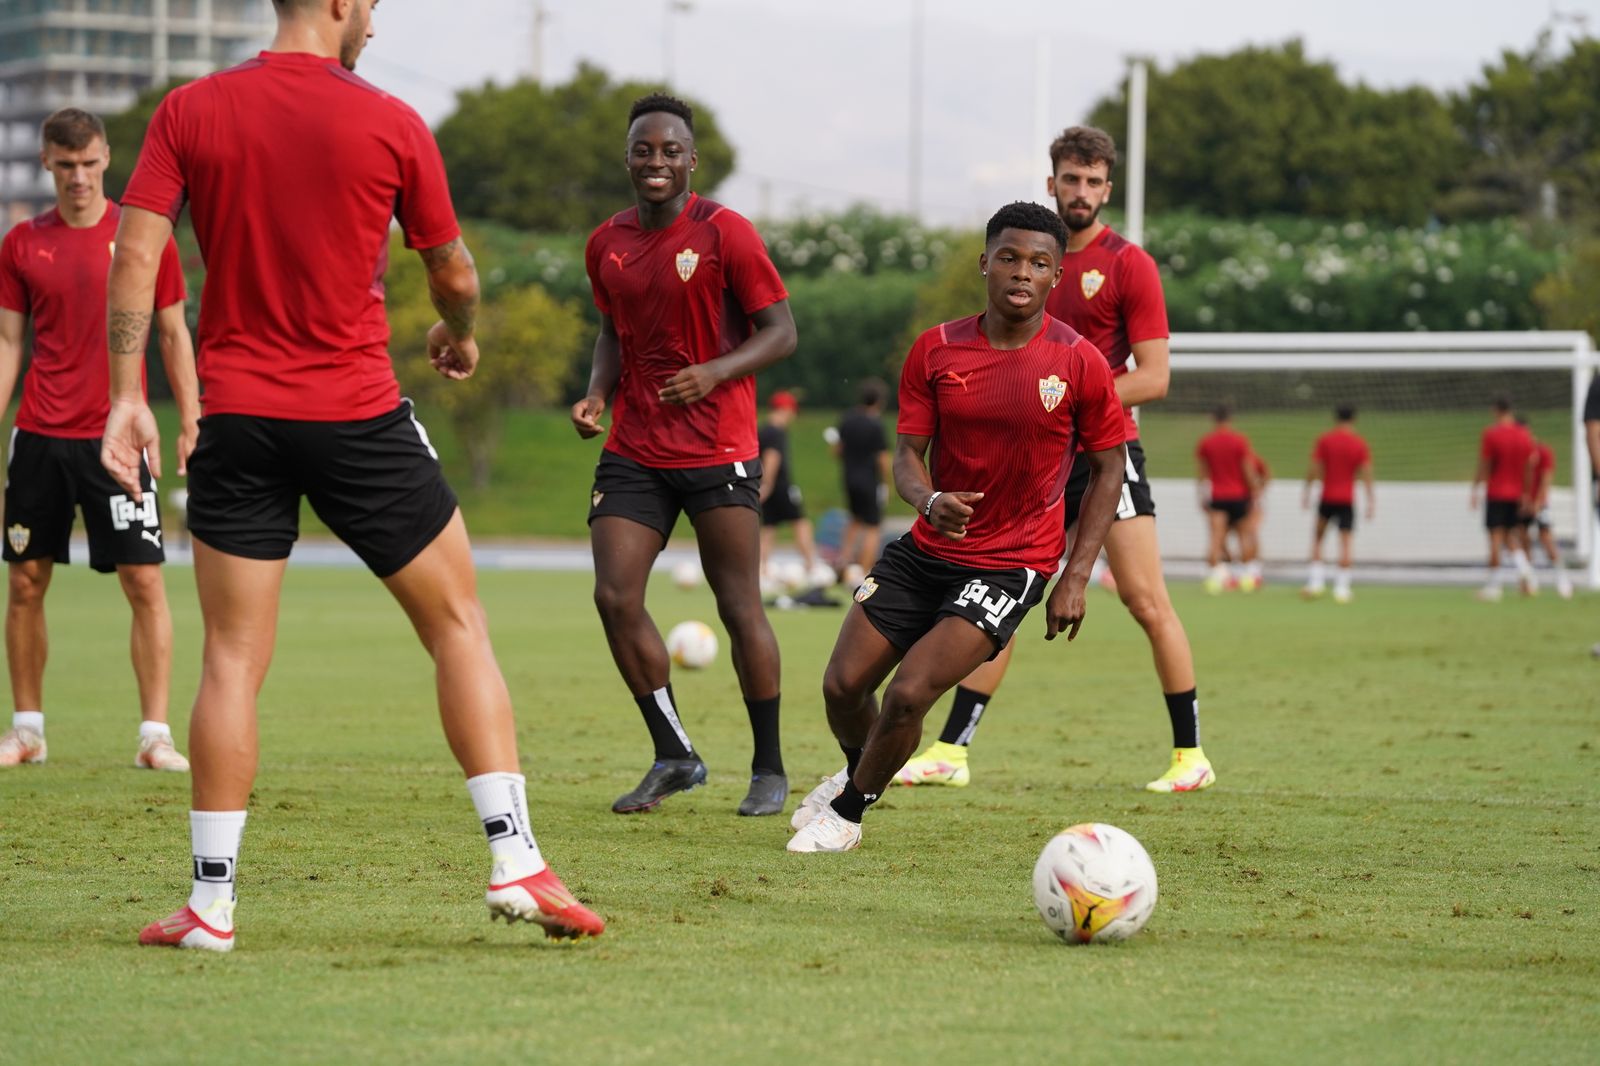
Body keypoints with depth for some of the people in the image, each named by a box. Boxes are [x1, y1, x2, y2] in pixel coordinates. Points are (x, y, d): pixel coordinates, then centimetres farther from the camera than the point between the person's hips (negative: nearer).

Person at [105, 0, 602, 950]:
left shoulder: (190, 113, 2)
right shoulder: (392, 125, -3)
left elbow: (135, 255, -5)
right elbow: (455, 274, 7)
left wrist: (126, 397, -2)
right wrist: (462, 336, 28)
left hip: (237, 416, 2)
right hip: (359, 414, -2)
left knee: (232, 660, 6)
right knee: (459, 623, 10)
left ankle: (212, 902, 5)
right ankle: (516, 861, 3)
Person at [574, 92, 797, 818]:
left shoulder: (724, 233, -8)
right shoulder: (607, 245, 7)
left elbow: (781, 332, -7)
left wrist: (715, 372, -23)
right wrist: (598, 393, 3)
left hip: (717, 451, -5)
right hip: (634, 451, 5)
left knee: (739, 607, -1)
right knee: (615, 597, -7)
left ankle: (770, 770, 11)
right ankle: (674, 758, 8)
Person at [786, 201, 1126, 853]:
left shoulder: (1078, 362, -10)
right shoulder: (936, 351, -3)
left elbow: (1108, 467, -1)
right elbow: (908, 455, -2)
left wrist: (1076, 577, -7)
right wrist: (930, 500, -27)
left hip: (1012, 565, -4)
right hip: (927, 551, 4)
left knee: (908, 694, -16)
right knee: (843, 686, 1)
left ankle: (848, 812, 10)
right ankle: (859, 772, 36)